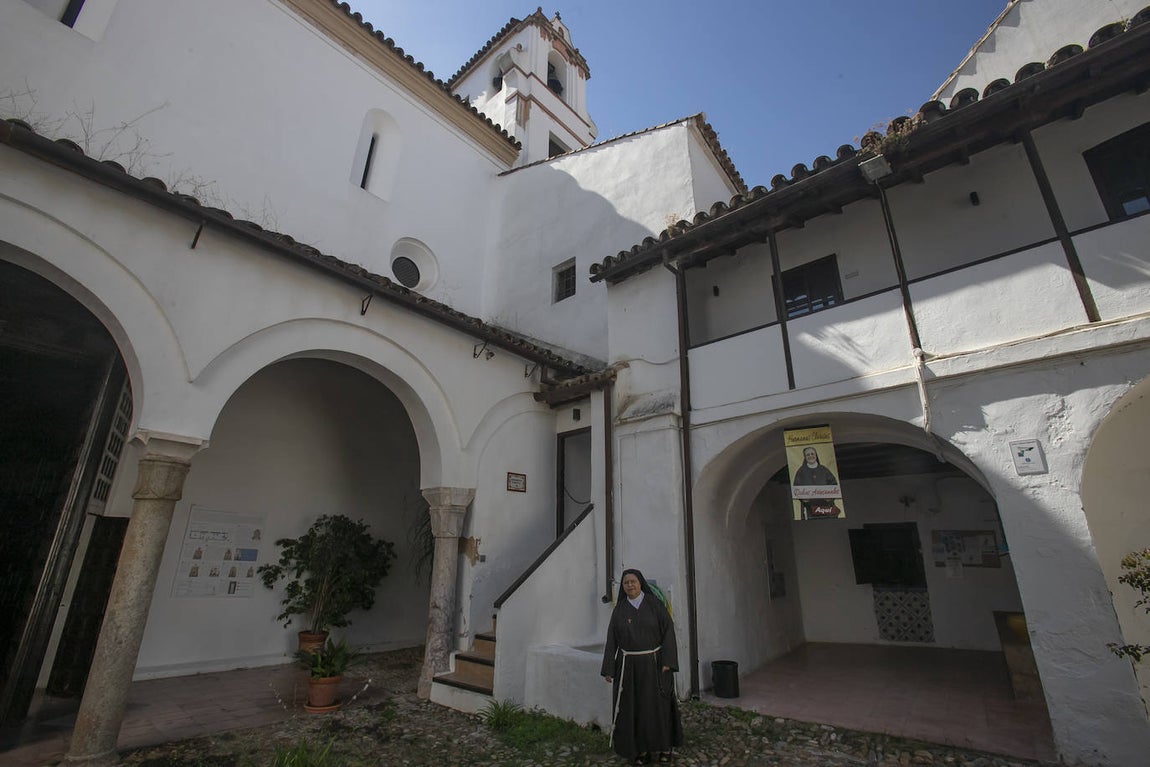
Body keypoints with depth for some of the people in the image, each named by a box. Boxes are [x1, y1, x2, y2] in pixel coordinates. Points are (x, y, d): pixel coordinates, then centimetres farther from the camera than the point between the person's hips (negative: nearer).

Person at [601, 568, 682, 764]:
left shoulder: (654, 604, -7)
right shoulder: (619, 609, 0)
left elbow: (668, 631, -8)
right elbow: (612, 639, 1)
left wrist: (667, 661, -14)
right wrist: (608, 669, -2)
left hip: (654, 663, -2)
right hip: (629, 666, 2)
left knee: (659, 704, 5)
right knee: (633, 707, 5)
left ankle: (664, 745, 26)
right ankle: (640, 748, 22)